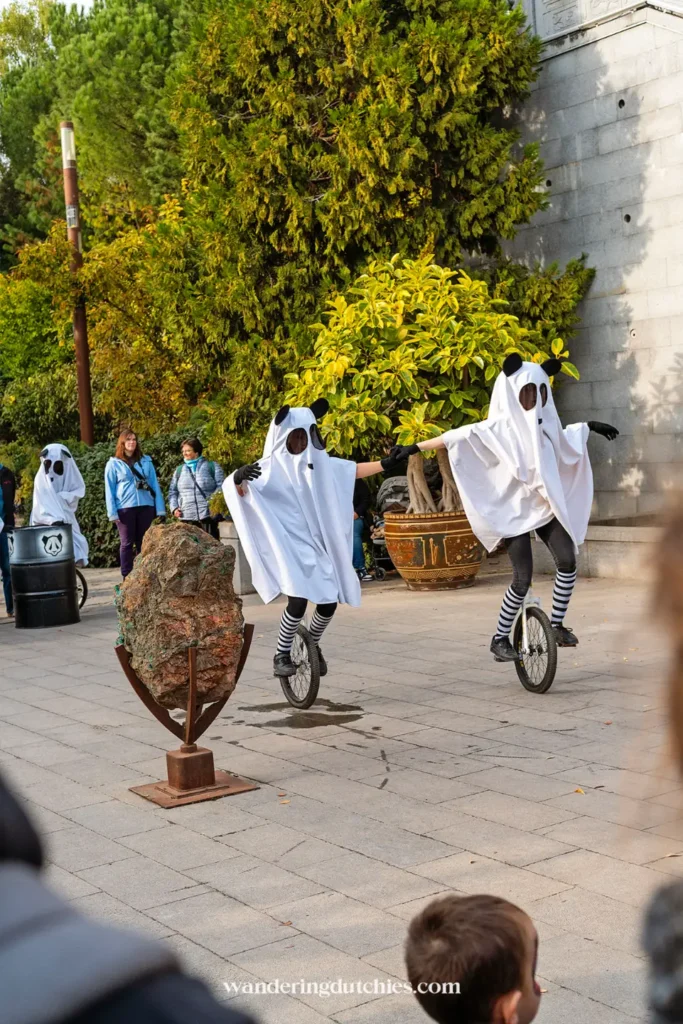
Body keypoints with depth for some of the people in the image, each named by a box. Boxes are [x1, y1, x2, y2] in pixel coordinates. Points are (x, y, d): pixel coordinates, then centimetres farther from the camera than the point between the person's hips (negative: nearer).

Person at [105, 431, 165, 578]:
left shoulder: (146, 461, 12)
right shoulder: (113, 464, 5)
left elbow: (155, 485, 10)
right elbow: (110, 490, 3)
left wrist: (160, 508, 3)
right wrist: (112, 512, -6)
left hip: (146, 506, 2)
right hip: (125, 508, -2)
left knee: (144, 543, 3)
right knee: (127, 543, 1)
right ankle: (127, 578, 4)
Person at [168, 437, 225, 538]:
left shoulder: (212, 466, 8)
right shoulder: (179, 470, 19)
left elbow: (222, 487, 2)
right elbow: (172, 492, 18)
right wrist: (174, 508, 2)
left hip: (208, 516, -3)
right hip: (186, 517, 3)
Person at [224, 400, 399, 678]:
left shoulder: (319, 462, 7)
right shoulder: (271, 467, -8)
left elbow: (355, 470, 13)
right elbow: (232, 488, -20)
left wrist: (388, 462, 2)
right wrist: (238, 476, -43)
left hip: (320, 546, 5)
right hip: (289, 547, -5)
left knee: (328, 603, 2)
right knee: (298, 601, -19)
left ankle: (313, 647, 31)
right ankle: (281, 655, 2)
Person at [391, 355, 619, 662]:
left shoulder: (545, 424, 6)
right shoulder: (500, 427, -12)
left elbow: (565, 439, 30)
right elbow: (458, 436, -20)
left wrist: (589, 426, 39)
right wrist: (415, 447, -26)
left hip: (545, 507, 5)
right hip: (514, 512, -5)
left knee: (567, 561, -12)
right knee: (523, 579, -8)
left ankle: (557, 625, 4)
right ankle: (500, 639, 8)